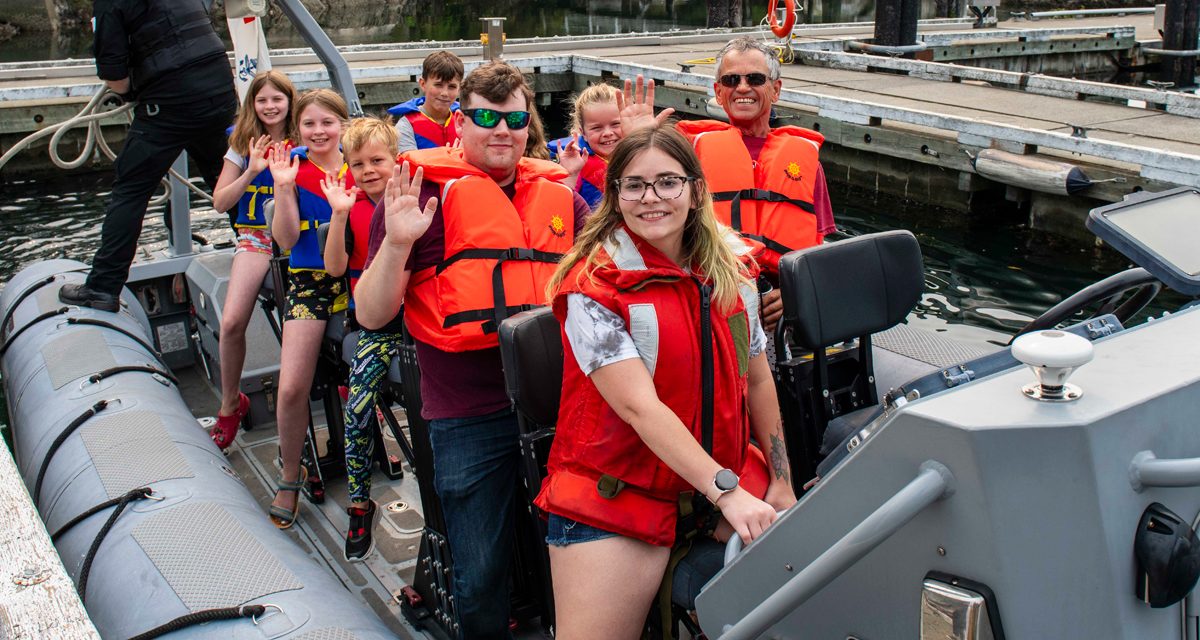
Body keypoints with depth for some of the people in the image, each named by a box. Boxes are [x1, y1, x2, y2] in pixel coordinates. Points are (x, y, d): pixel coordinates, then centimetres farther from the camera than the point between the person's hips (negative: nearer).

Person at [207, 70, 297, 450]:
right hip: (255, 236, 1)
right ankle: (230, 403, 4)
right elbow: (219, 202, 3)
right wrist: (252, 171, -10)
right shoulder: (243, 144, 7)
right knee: (232, 322, -18)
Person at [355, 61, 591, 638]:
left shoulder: (560, 195, 10)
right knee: (480, 579, 6)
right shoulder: (424, 193, -2)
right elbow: (371, 315, -4)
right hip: (470, 415, -3)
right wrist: (396, 243, -22)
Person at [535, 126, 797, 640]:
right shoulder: (595, 284, -13)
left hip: (725, 482, 5)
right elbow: (640, 406, -21)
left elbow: (757, 378, 12)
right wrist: (727, 494, -26)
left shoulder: (732, 266, 5)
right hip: (615, 497, -5)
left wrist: (780, 480, 12)